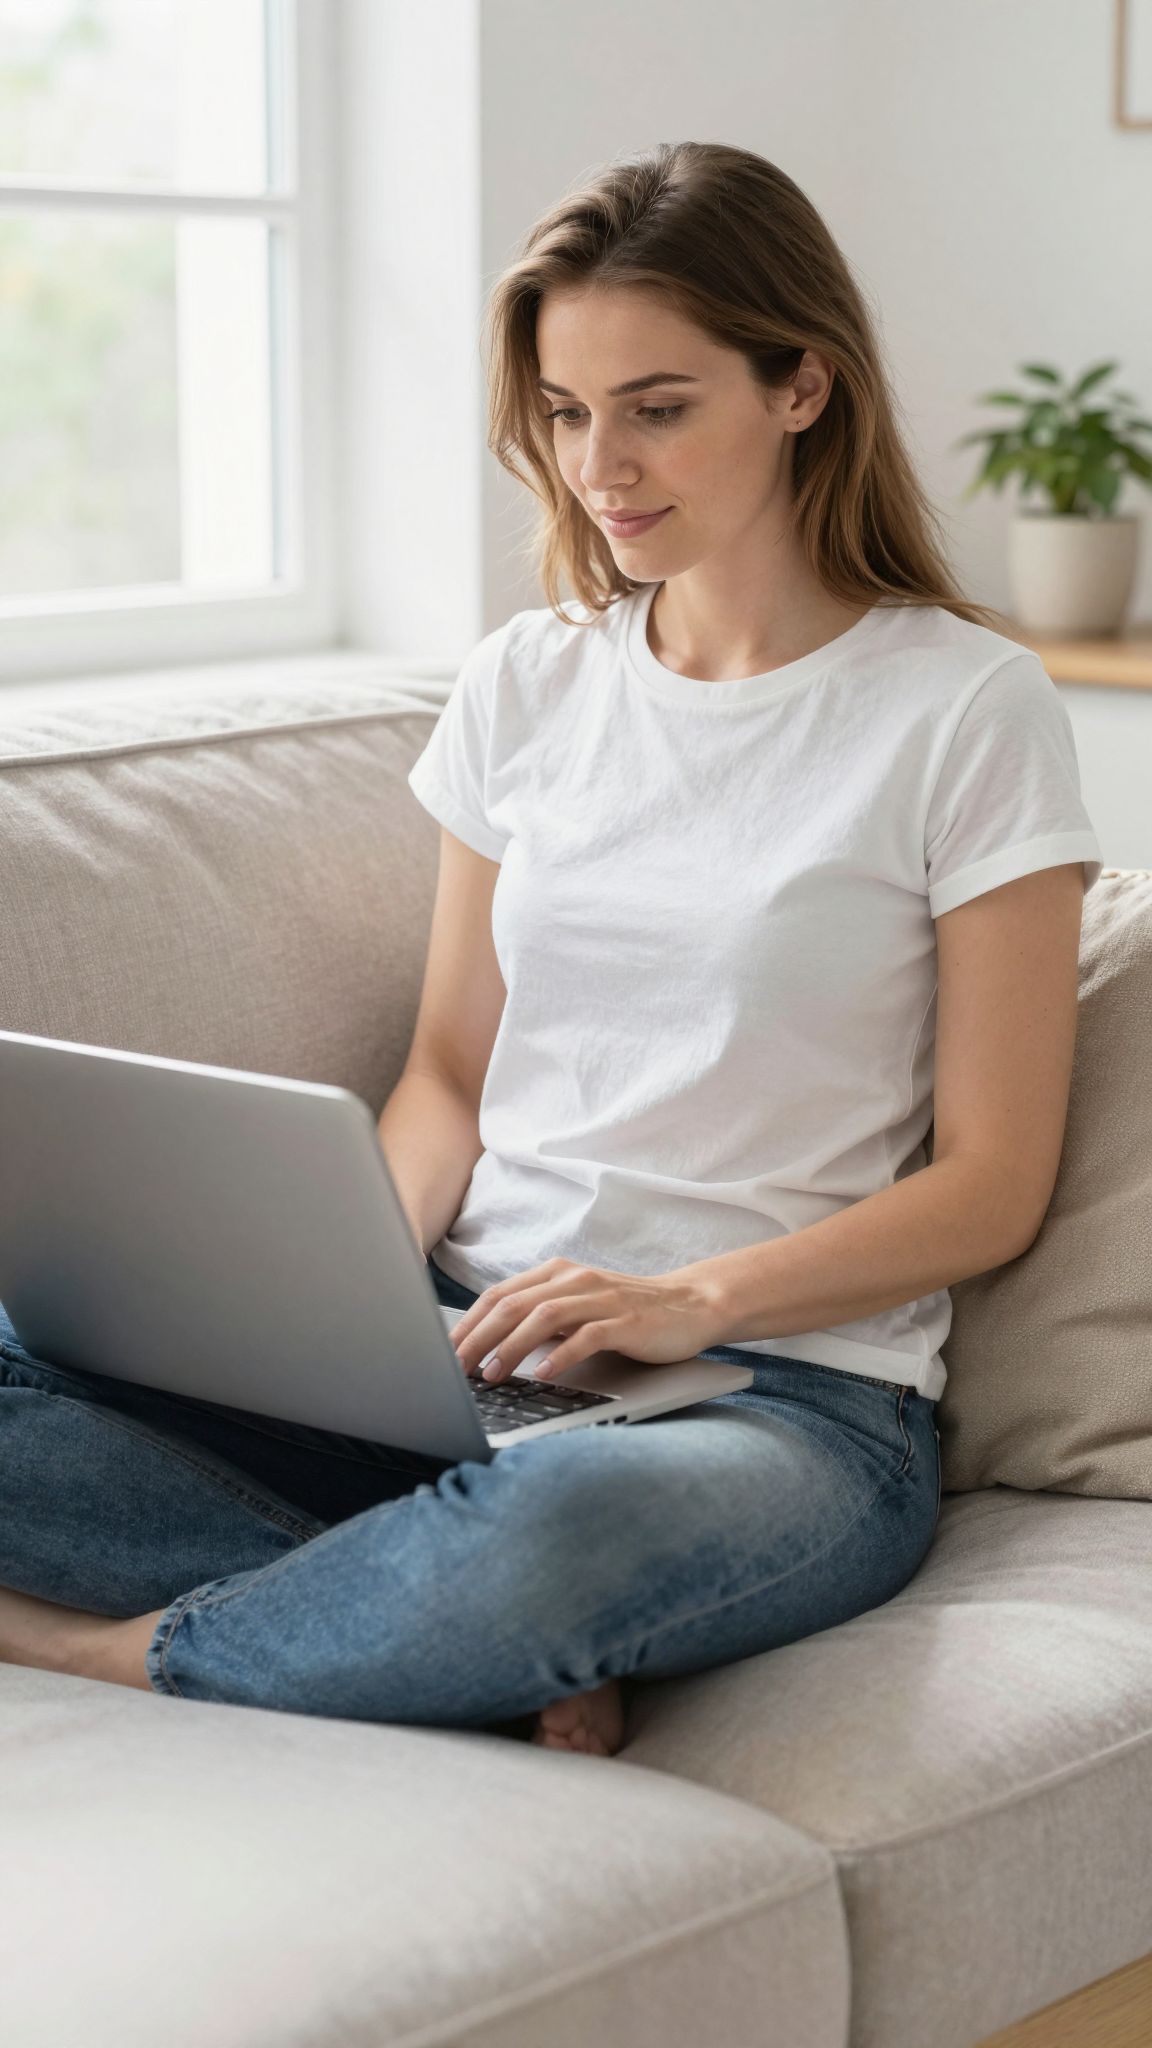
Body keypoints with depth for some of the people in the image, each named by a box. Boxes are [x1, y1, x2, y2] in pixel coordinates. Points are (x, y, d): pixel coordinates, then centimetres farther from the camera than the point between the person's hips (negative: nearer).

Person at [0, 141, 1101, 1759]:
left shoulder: (967, 707, -2)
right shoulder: (527, 684, 13)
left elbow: (993, 1184, -3)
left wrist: (691, 1301, -17)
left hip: (793, 1389, -5)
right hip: (467, 1352, 5)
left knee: (553, 1530, -41)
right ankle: (530, 1658, -21)